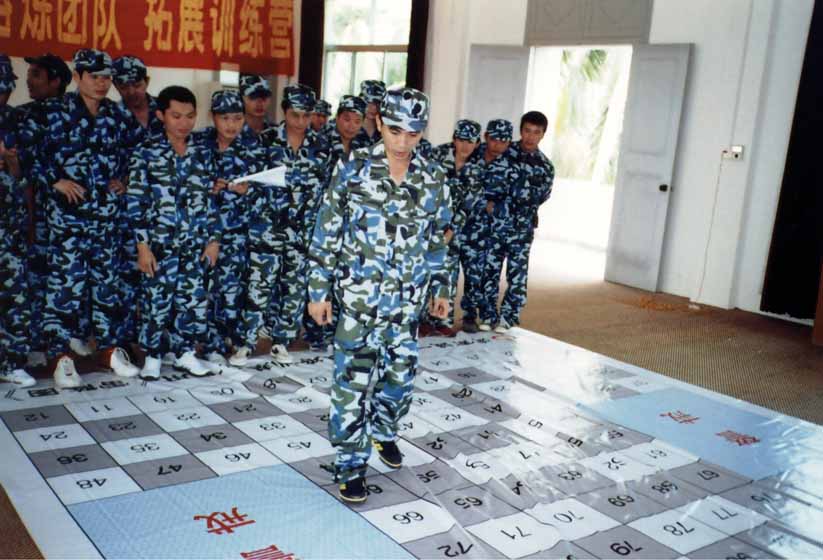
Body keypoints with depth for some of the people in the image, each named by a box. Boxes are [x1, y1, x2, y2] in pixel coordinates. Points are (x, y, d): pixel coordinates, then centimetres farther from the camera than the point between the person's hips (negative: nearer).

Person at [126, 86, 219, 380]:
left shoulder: (201, 154, 8)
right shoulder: (146, 152, -3)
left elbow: (210, 200, 11)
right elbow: (136, 201, -6)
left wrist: (214, 238, 6)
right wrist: (142, 245, -10)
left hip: (195, 244, 3)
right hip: (159, 242, -3)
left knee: (194, 299, 5)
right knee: (156, 300, 2)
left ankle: (185, 353, 21)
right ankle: (152, 356, 18)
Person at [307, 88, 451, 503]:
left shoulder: (433, 180, 3)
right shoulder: (353, 170, -8)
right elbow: (327, 234, -5)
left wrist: (441, 288, 15)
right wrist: (318, 290, -5)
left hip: (408, 300, 4)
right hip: (360, 297, -4)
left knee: (401, 375, 15)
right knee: (353, 380, 0)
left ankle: (382, 431, 42)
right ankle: (350, 463, 14)